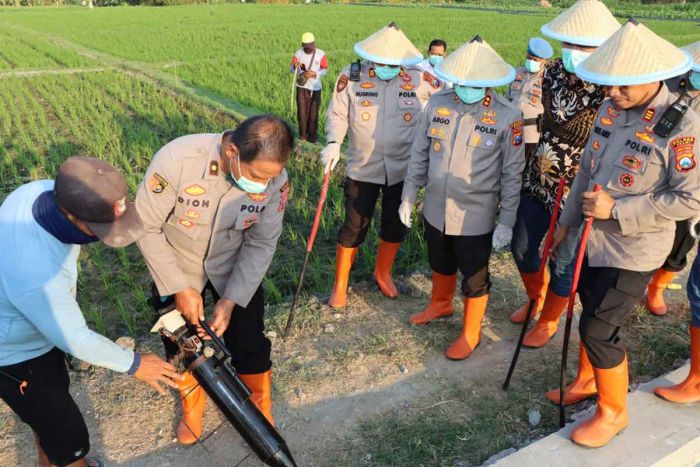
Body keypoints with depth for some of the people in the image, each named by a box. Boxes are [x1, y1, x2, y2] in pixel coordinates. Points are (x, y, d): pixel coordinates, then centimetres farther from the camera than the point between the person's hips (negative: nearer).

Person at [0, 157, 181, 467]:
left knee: (54, 395, 30)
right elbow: (75, 338, -28)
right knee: (69, 437, 6)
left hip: (38, 326, 9)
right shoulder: (36, 275, -44)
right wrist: (133, 364, -14)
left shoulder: (42, 190, -22)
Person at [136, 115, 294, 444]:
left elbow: (262, 243, -14)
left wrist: (231, 299, -20)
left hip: (235, 267, 1)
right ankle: (192, 401, 47)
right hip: (176, 267, 0)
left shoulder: (275, 179, -26)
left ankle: (260, 406, 38)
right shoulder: (176, 159, -35)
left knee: (250, 342, 6)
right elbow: (145, 227, -22)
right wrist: (180, 288, -21)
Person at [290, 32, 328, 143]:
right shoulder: (298, 53, -1)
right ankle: (303, 134, 13)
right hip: (302, 87, 0)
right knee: (302, 111, 1)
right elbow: (291, 69, -1)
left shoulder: (321, 54, -2)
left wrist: (314, 74, -21)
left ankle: (312, 135, 12)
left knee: (313, 112, 2)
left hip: (315, 88, 0)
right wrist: (295, 67, -25)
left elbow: (325, 70, -3)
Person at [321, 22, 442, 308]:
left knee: (396, 226, 14)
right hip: (363, 168, -1)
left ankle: (383, 273, 40)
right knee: (354, 228, 4)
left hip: (402, 168, 2)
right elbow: (337, 113, -4)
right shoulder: (351, 76, -9)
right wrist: (333, 143, -21)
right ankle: (340, 284, 24)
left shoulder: (419, 79, -7)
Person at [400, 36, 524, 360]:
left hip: (476, 218, -4)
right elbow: (419, 154, 4)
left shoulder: (507, 117, -15)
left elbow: (512, 173, -9)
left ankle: (471, 333, 35)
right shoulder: (437, 104, -5)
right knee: (440, 265, 26)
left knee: (474, 279, 12)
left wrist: (506, 221, -9)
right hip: (436, 210, 4)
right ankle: (440, 304, 54)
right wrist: (409, 197, 8)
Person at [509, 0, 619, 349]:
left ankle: (548, 322, 37)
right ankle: (536, 297, 48)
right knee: (521, 248, 18)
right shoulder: (553, 72, -4)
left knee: (562, 263, 11)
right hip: (537, 181, 6)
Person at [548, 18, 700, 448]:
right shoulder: (611, 109, -1)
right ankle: (588, 379, 45)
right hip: (594, 239, 6)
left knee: (599, 329, -1)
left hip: (633, 251, -6)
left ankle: (614, 412, 23)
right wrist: (569, 219, 12)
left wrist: (616, 210, -24)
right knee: (591, 315, 20)